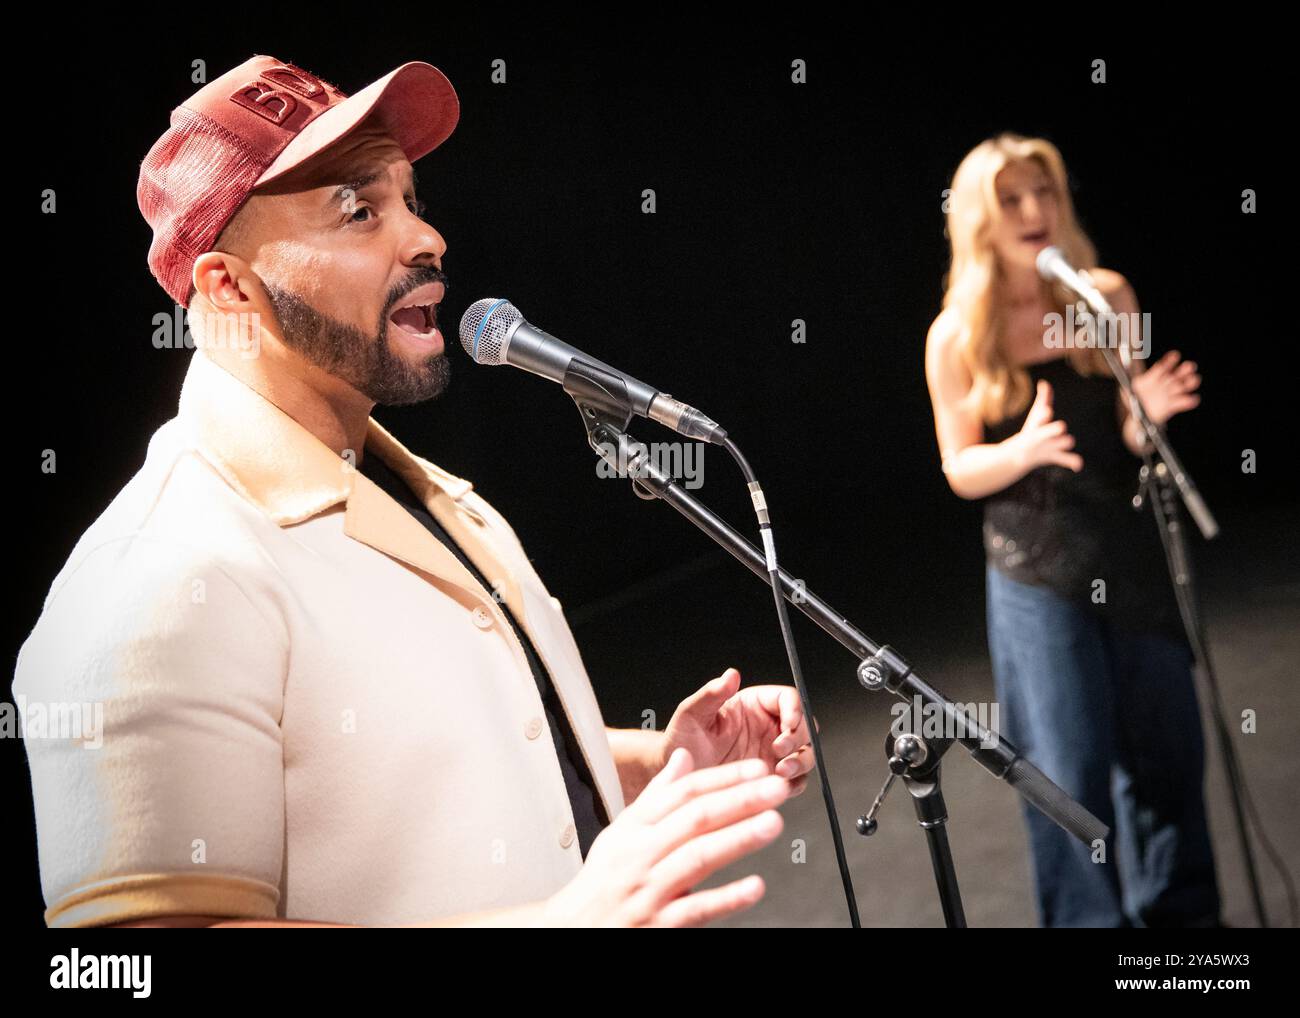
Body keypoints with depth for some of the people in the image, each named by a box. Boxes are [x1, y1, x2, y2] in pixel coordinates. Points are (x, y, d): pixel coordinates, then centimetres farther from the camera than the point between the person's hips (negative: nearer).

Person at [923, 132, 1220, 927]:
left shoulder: (1108, 299, -2)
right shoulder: (958, 336, -6)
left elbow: (1133, 439, 4)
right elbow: (961, 471, -1)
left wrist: (1147, 414, -19)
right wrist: (1021, 451, -22)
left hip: (1132, 553, 2)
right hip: (1036, 571, -2)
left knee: (1167, 746, 12)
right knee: (1071, 767, 2)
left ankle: (1180, 911, 32)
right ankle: (1090, 919, 19)